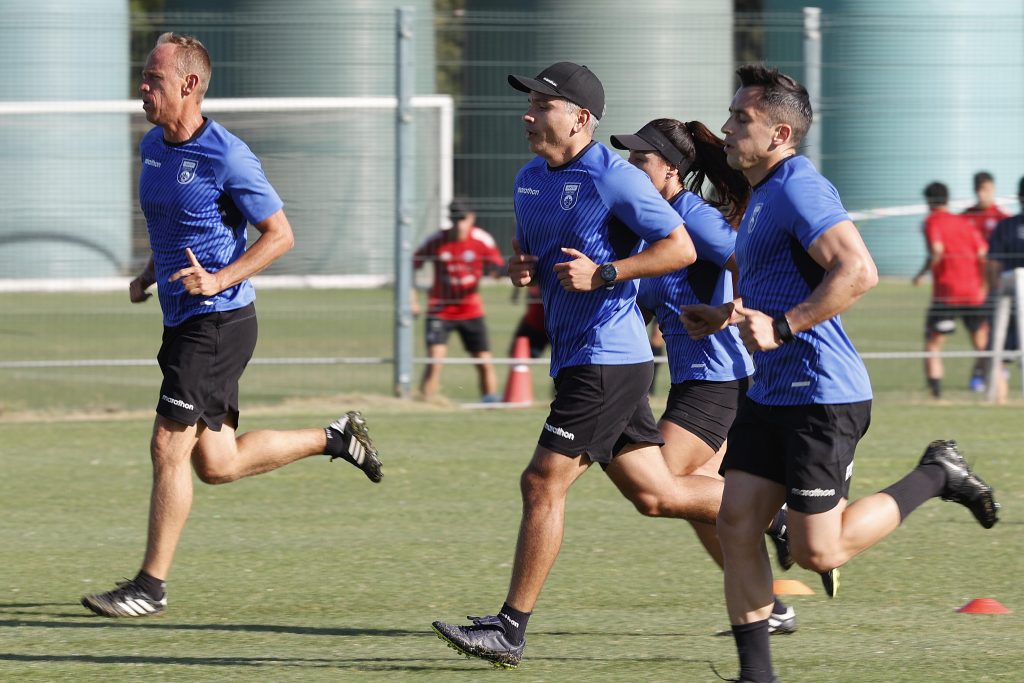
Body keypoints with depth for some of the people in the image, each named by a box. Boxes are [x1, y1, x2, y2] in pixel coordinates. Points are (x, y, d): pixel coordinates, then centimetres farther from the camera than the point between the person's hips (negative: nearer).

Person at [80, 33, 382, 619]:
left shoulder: (227, 157, -16)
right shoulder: (153, 147, 9)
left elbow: (280, 234, -12)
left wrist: (218, 280, -22)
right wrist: (151, 274, 12)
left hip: (218, 321, -9)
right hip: (182, 321, 9)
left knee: (169, 447, -9)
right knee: (216, 464, 11)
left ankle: (151, 586, -3)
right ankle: (335, 438, 28)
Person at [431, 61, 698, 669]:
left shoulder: (614, 178, -13)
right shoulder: (530, 179, 14)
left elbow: (681, 248, -14)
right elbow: (530, 251, 28)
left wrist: (603, 274, -21)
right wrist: (521, 268, 5)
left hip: (607, 361, -9)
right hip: (579, 359, 9)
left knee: (544, 483, -10)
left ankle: (512, 629, -7)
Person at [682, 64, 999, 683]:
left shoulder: (798, 188, -16)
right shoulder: (763, 196, 17)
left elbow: (858, 271, -29)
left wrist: (780, 327, -29)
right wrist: (725, 317, 18)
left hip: (821, 396, -10)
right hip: (772, 394, 10)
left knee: (818, 552, -9)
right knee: (736, 521, 0)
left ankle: (935, 476, 10)